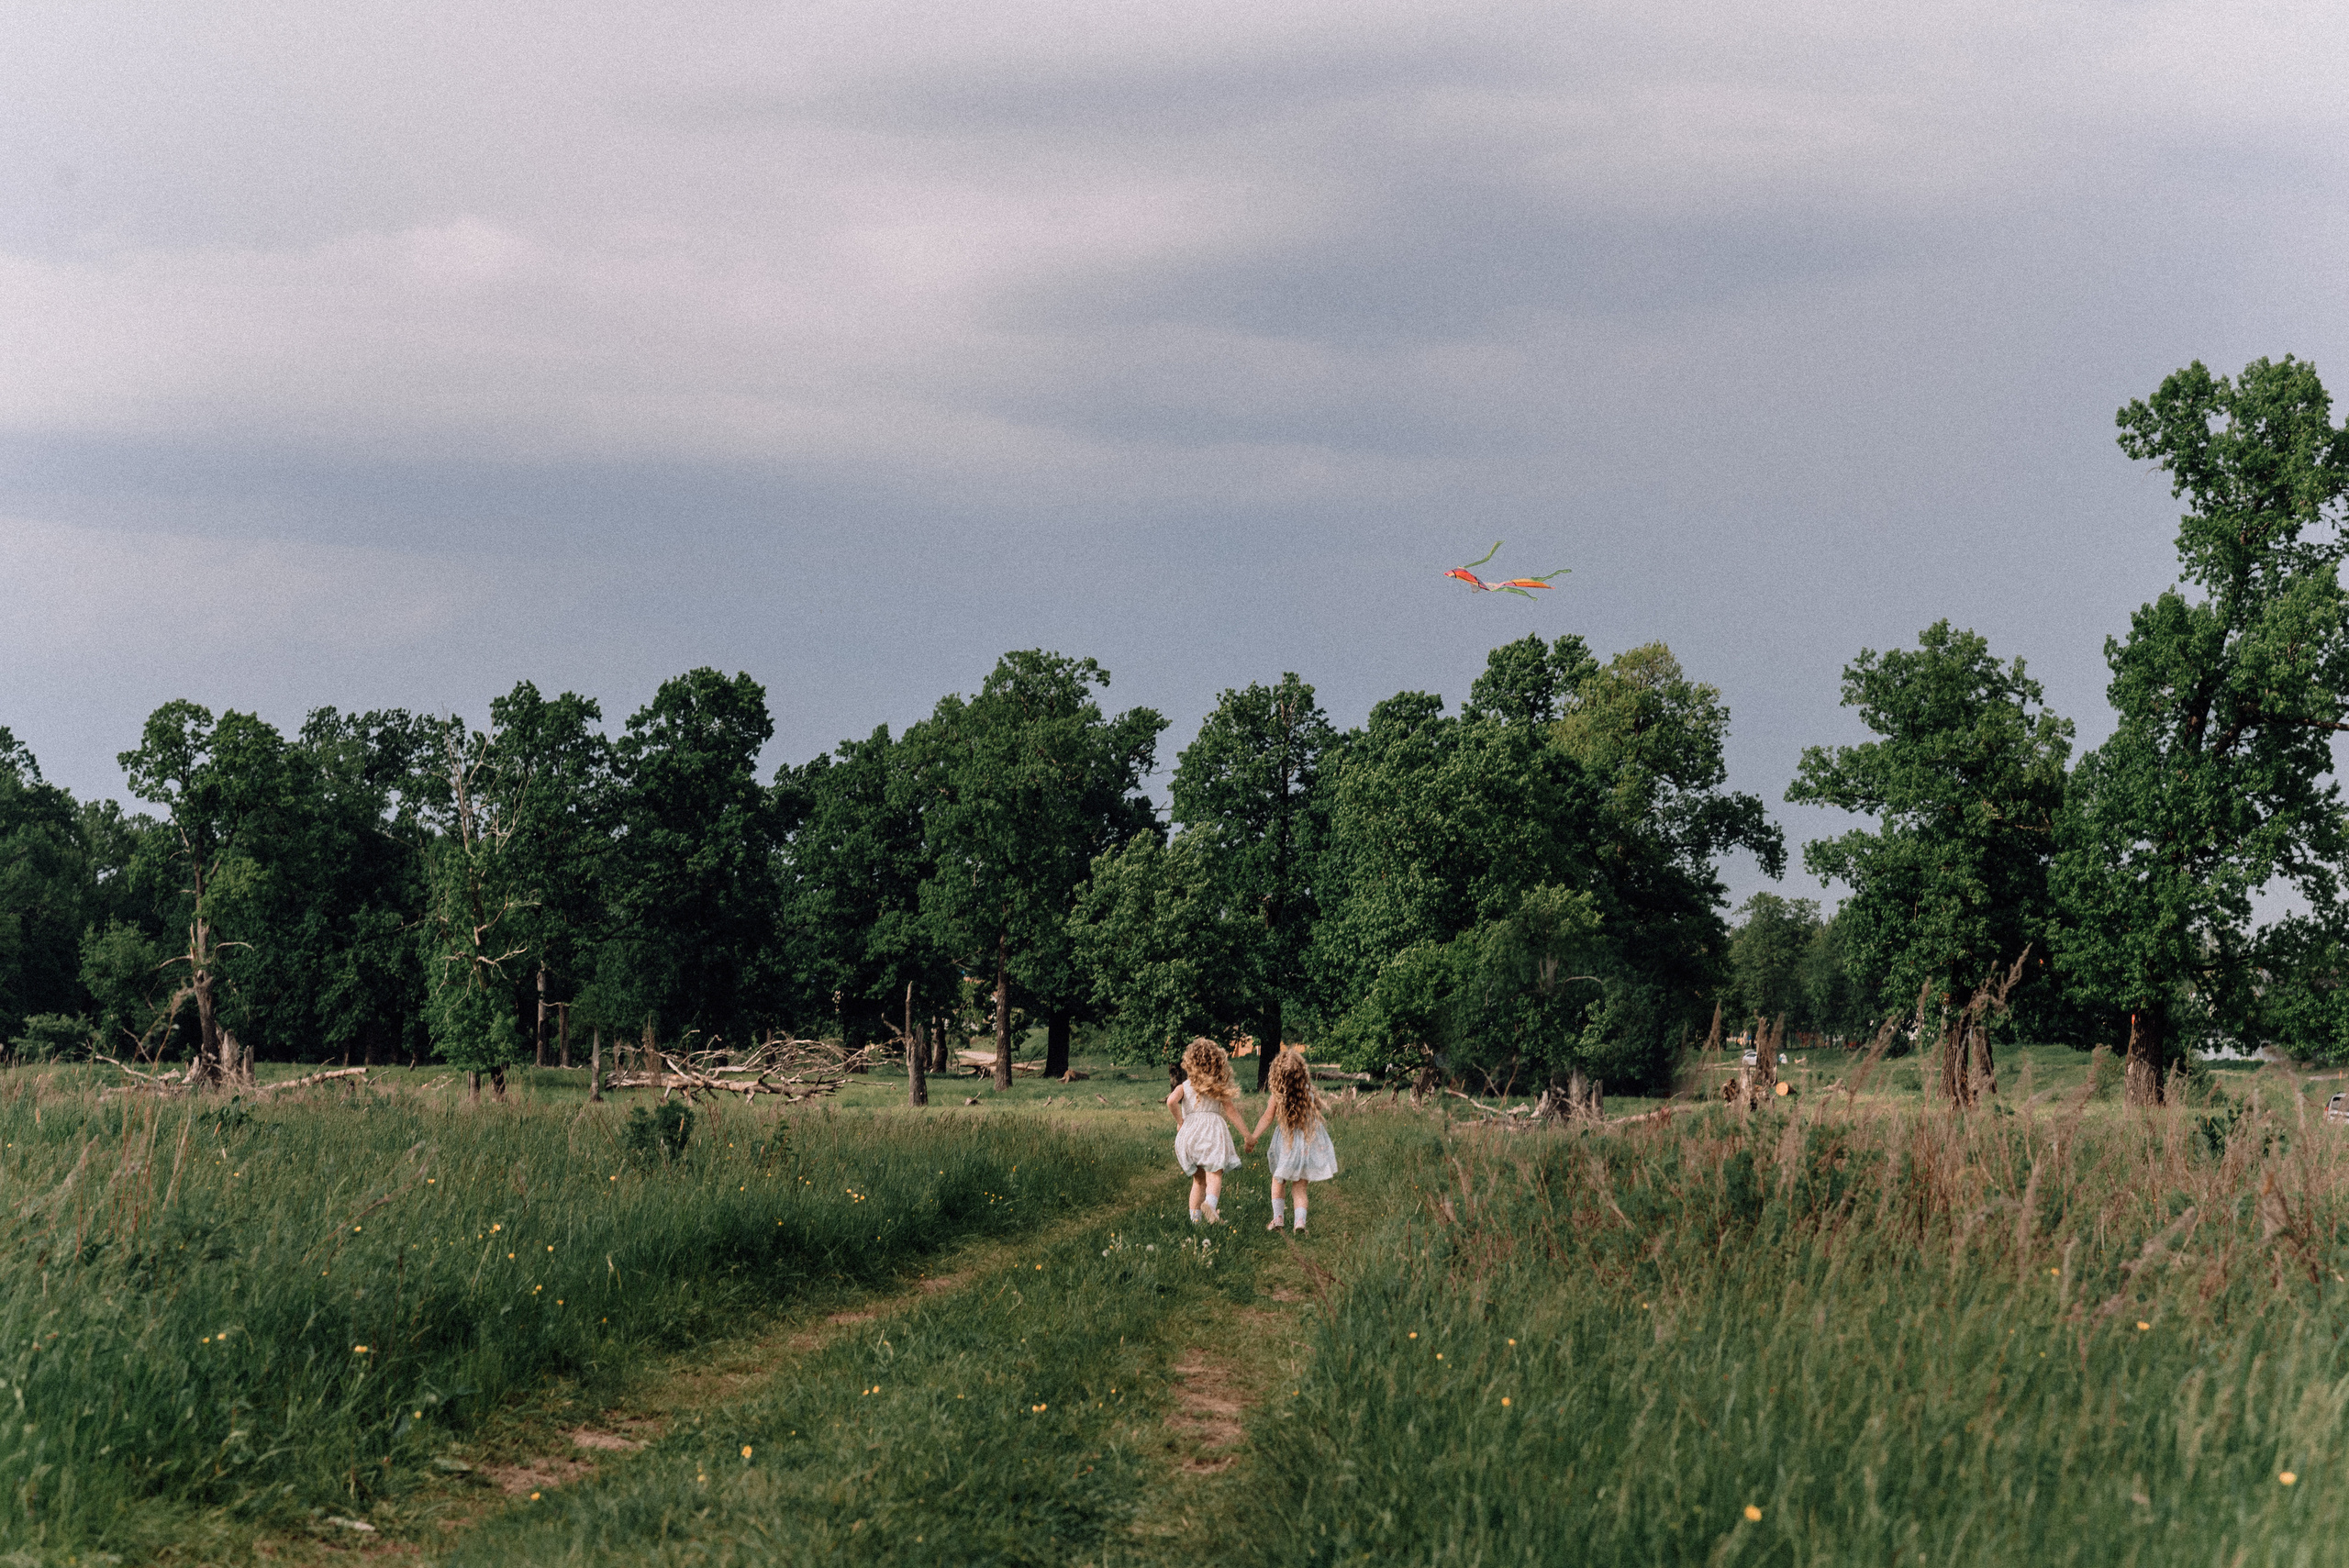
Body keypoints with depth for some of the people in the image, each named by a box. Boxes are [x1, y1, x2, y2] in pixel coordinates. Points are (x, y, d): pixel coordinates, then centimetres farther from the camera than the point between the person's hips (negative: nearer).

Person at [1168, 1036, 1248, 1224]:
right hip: (1212, 1128, -3)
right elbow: (1231, 1113, 7)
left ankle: (1194, 1218, 10)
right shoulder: (1219, 1087, 9)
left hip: (1188, 1131, 3)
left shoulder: (1184, 1086, 11)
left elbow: (1171, 1101, -9)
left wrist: (1180, 1121, 5)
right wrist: (1247, 1136, 12)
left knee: (1199, 1179, 15)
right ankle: (1210, 1202, -44)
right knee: (1214, 1175, -14)